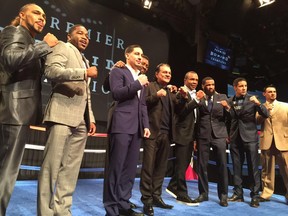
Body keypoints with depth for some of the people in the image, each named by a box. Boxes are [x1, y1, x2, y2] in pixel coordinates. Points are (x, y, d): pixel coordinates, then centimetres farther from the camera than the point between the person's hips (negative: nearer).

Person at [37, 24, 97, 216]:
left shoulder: (85, 60, 29)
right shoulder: (63, 47, 7)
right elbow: (51, 71, -13)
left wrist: (90, 118, 16)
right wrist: (85, 73, -12)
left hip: (81, 120, 7)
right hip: (62, 115, -7)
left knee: (71, 169, 5)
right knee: (52, 166, -6)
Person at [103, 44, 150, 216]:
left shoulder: (141, 77, 24)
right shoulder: (118, 71, 5)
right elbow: (116, 93, -11)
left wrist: (146, 125, 12)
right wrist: (138, 83, -9)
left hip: (137, 128, 7)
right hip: (121, 125, -6)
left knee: (130, 168, 8)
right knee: (115, 167, -3)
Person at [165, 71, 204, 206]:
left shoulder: (195, 95, 15)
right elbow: (181, 111, -24)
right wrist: (196, 100, -26)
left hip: (191, 134, 9)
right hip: (182, 134, -9)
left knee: (184, 164, 16)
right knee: (181, 165, -1)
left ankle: (172, 187, 30)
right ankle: (182, 194, 8)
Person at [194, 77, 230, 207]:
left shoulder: (222, 97, 10)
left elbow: (229, 117, 4)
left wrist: (227, 108, -12)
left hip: (219, 134, 0)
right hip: (203, 135, 0)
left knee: (222, 165, 0)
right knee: (202, 165, 5)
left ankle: (223, 195, 12)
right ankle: (203, 193, 18)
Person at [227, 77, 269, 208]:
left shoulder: (252, 100, -1)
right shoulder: (229, 101, 4)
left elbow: (266, 115, -7)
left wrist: (258, 103, -23)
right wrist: (227, 134, 6)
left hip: (250, 137, -2)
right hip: (235, 138, 2)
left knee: (253, 167, -1)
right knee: (236, 167, 8)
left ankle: (255, 196, 9)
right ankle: (238, 194, 18)